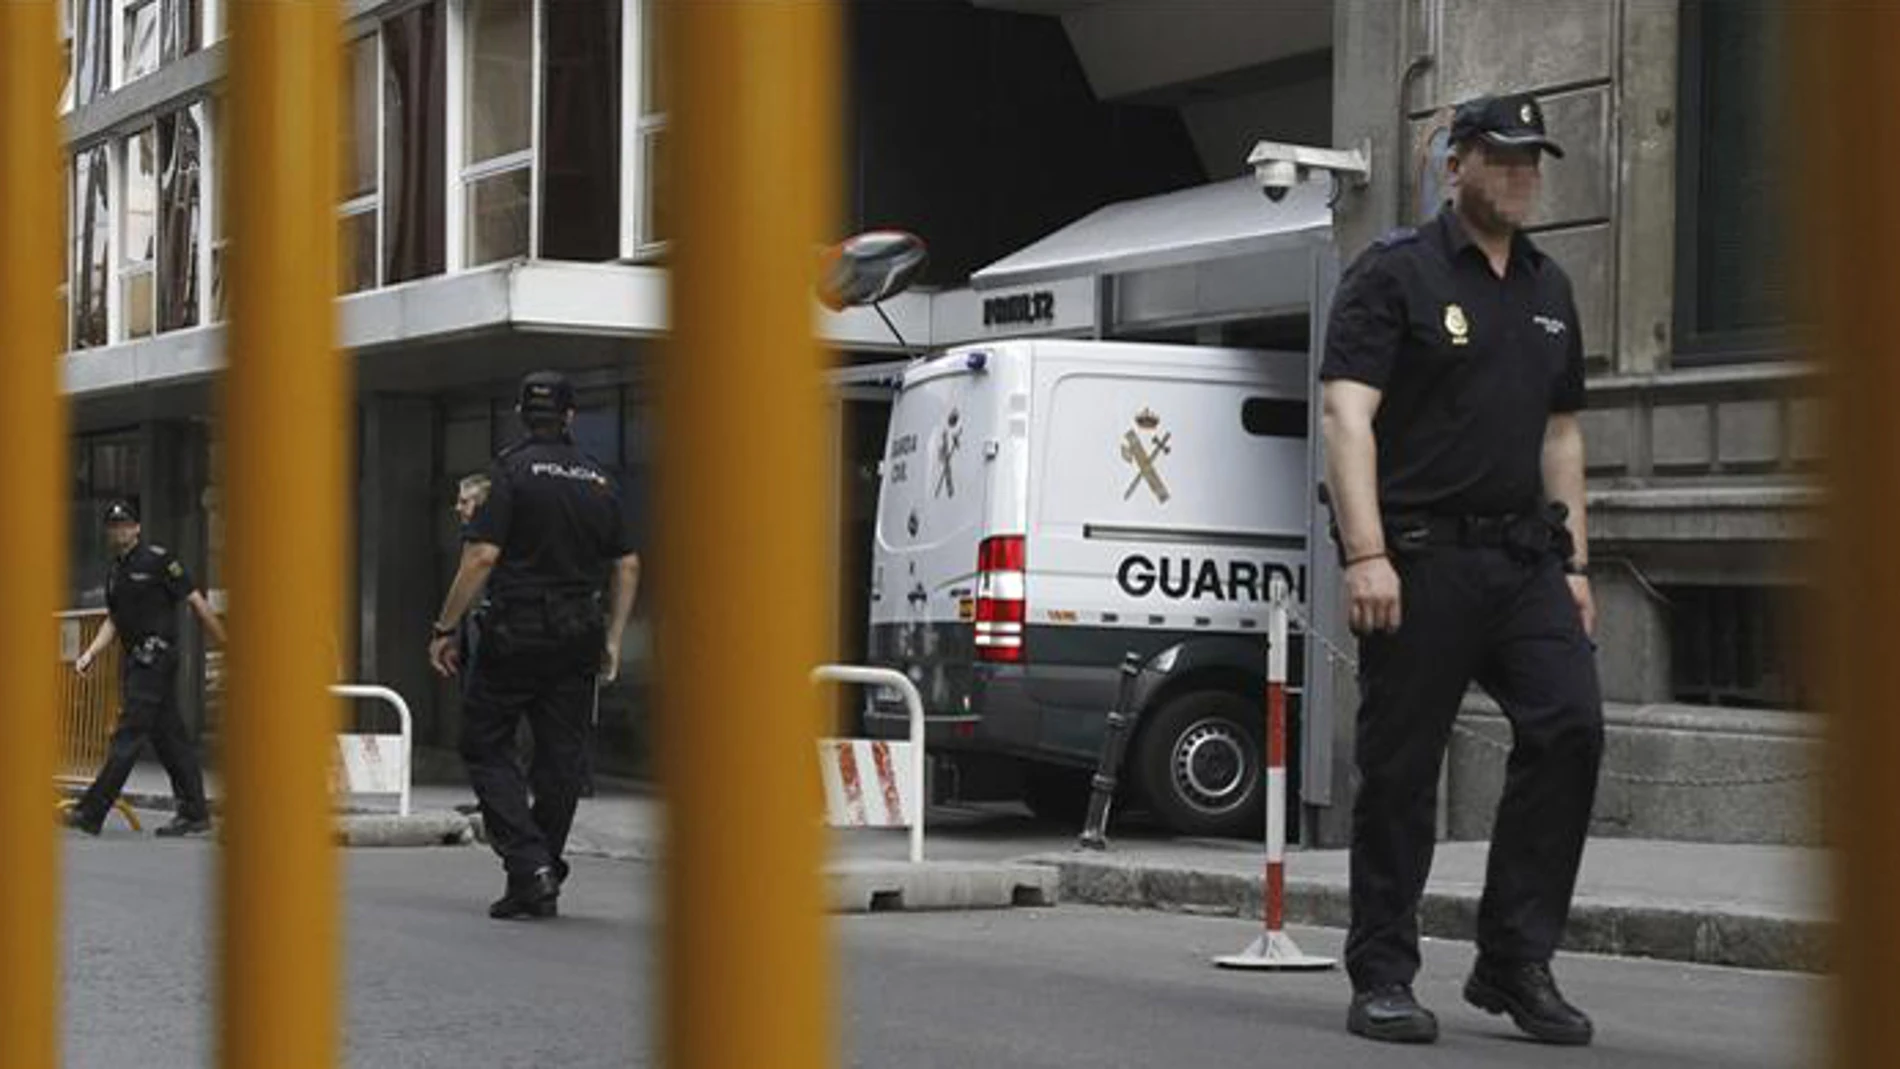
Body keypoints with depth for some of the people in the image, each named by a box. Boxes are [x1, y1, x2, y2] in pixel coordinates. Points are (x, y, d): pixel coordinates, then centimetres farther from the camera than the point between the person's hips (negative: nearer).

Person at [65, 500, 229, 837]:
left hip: (156, 656, -8)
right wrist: (91, 653, 6)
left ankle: (91, 813, -11)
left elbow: (196, 601, -7)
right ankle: (195, 813, 11)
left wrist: (225, 644, -7)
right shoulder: (115, 572, 17)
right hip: (134, 659, 8)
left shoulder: (158, 560, -8)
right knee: (169, 736, 8)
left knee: (128, 739, -9)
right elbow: (113, 621, 21)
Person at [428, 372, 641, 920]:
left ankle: (529, 863, -11)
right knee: (560, 759, 8)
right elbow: (628, 565, 11)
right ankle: (540, 885, 11)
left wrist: (444, 629, -7)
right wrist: (612, 640, 18)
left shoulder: (513, 469, -7)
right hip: (578, 639, 5)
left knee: (486, 746, 4)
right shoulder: (599, 479, 10)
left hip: (516, 631, -5)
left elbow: (482, 556, -14)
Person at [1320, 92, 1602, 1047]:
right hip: (1421, 560, -6)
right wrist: (1366, 555, -21)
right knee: (1400, 768, -1)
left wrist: (1573, 563, 16)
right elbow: (1346, 412, -12)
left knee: (1569, 726, -10)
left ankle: (1516, 963, -1)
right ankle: (1382, 978, 10)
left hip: (1523, 558, 6)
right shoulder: (1395, 273, -3)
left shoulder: (1548, 290, 18)